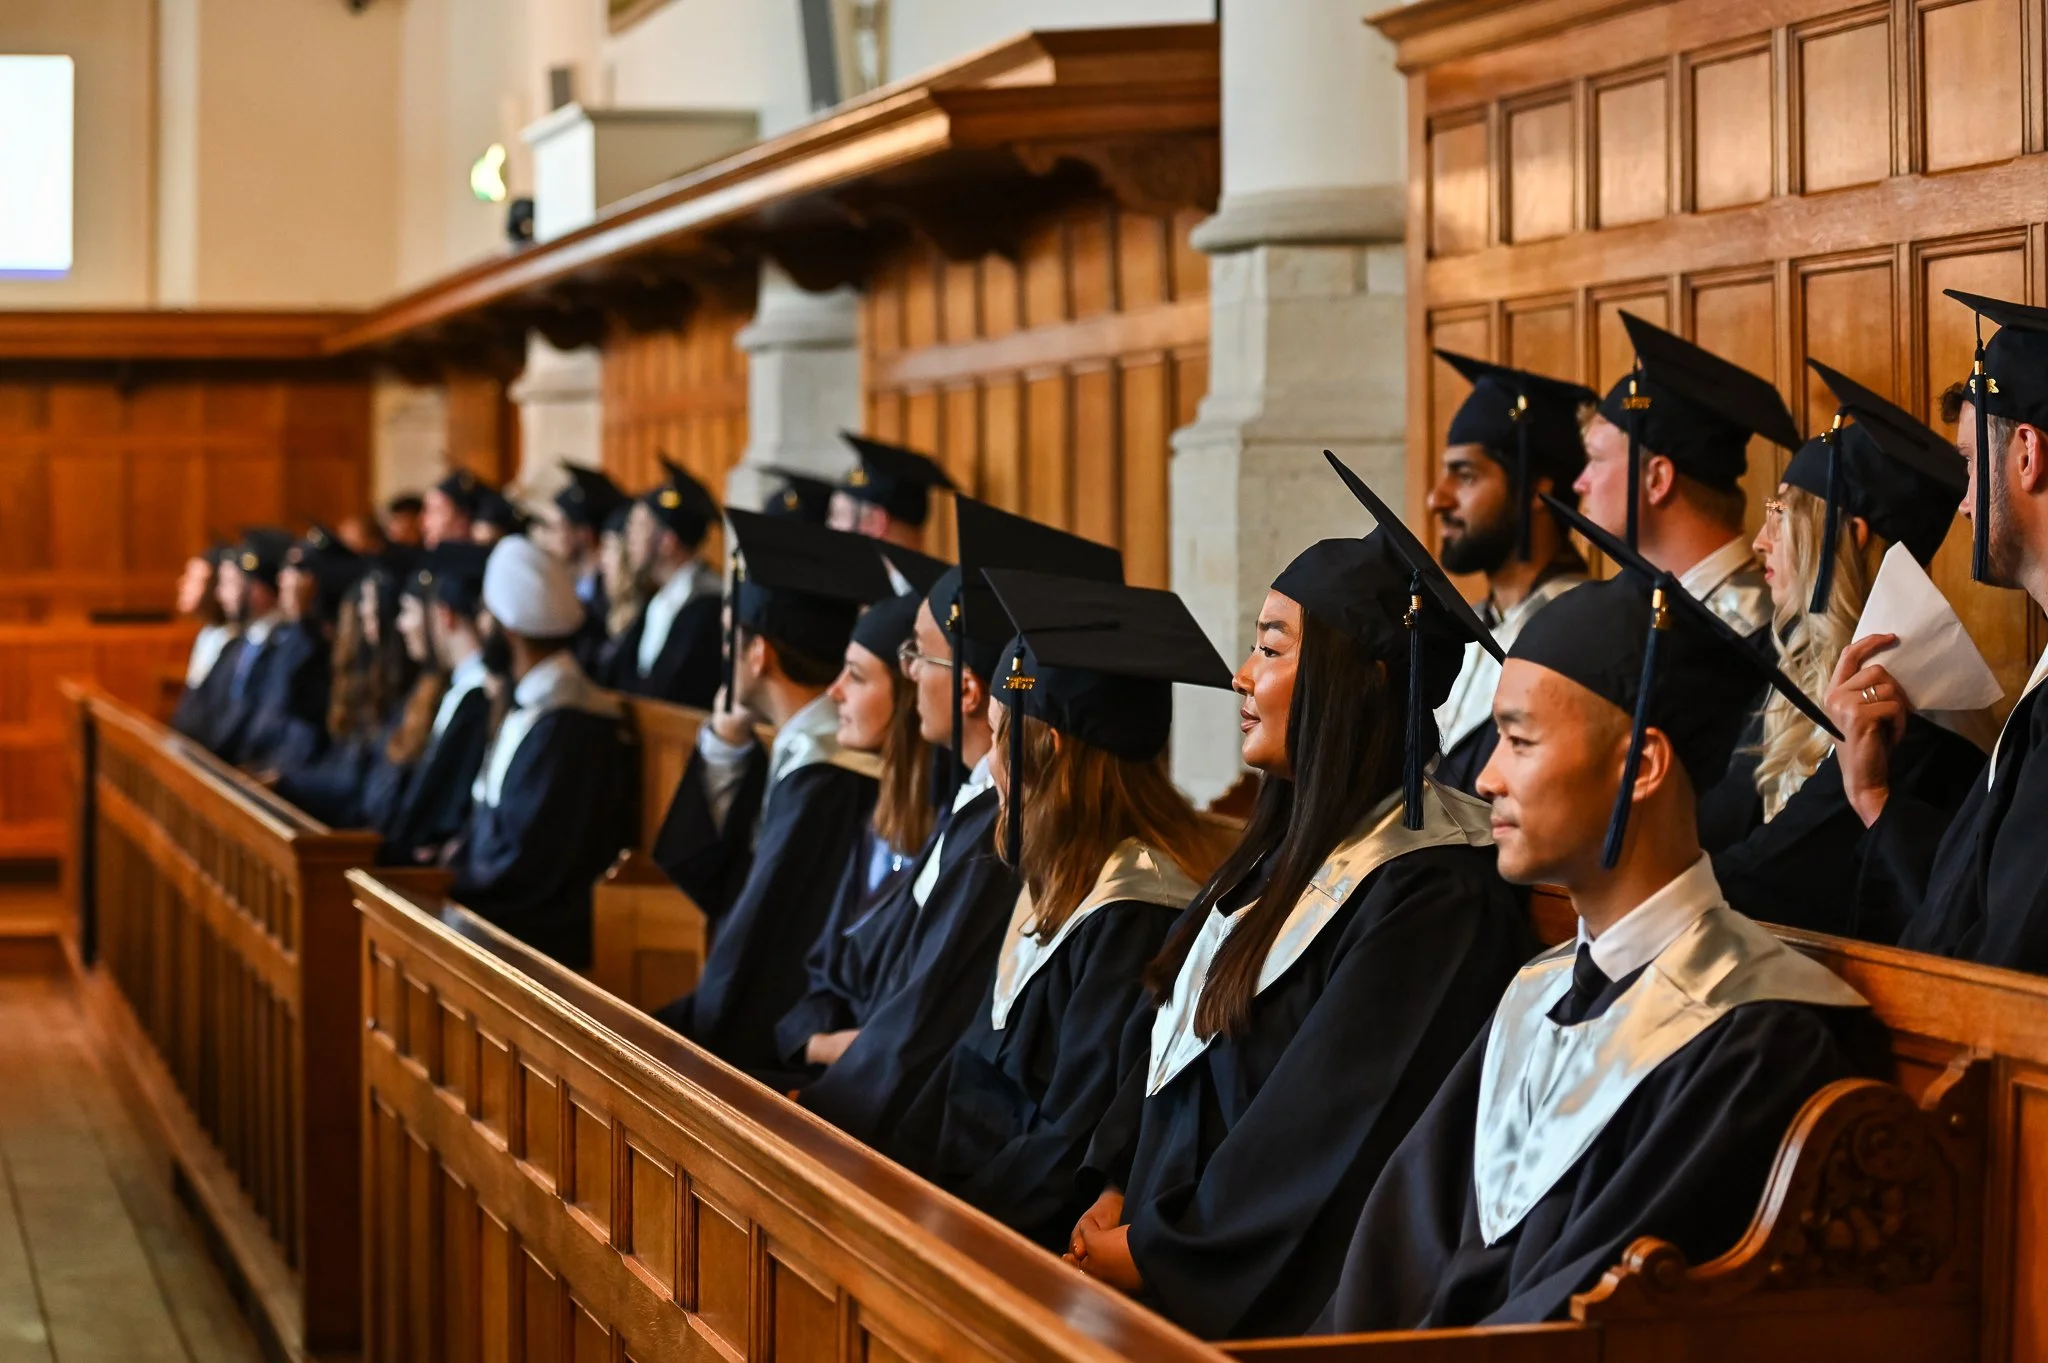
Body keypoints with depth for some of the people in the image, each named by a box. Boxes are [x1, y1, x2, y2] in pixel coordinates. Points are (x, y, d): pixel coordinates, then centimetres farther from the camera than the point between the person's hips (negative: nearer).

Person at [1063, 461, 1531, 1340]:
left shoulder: (1432, 894, -14)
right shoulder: (1295, 848, 13)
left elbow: (1333, 1130, -17)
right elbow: (1170, 1037, 15)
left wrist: (1154, 1249, -11)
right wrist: (1117, 1195, 2)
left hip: (1267, 1301, -8)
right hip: (1162, 1254, 8)